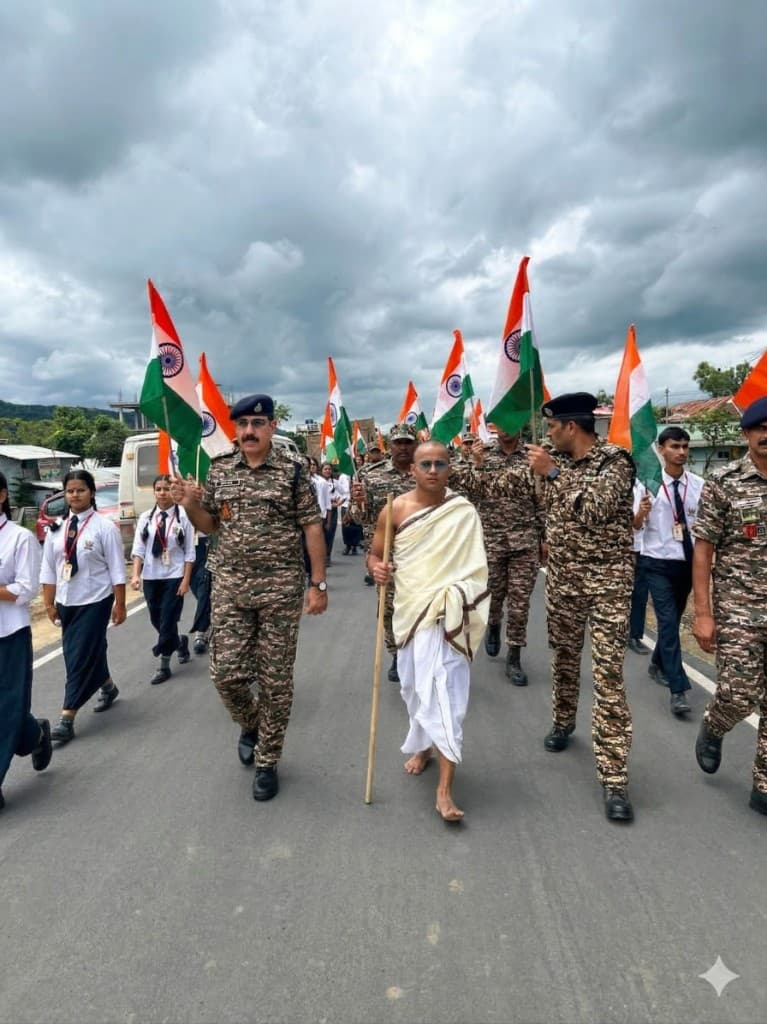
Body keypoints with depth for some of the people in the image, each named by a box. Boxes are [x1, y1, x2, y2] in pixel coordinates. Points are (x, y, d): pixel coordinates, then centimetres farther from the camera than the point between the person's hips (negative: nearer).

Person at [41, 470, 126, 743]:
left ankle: (66, 719, 3)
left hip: (95, 602, -5)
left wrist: (120, 604, -8)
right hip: (66, 602, 5)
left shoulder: (104, 527, -10)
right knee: (90, 652, 16)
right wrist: (49, 603, 8)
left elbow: (116, 569, -9)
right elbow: (48, 569, 9)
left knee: (81, 656, -4)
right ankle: (108, 686, 43)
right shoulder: (56, 528, 3)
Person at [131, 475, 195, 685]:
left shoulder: (183, 516, -8)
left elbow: (189, 552, -6)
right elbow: (138, 548, 2)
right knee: (156, 620, 14)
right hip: (150, 577, 4)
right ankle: (179, 643, 41)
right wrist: (136, 574, -10)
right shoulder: (145, 517, 2)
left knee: (168, 621, -1)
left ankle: (163, 665, 13)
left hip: (174, 577, -4)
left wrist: (186, 580, -9)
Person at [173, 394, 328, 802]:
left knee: (275, 680, 5)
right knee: (226, 673, 4)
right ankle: (249, 723, 38)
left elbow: (312, 529, -3)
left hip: (281, 589, -3)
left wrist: (318, 584, -7)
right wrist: (191, 504, -8)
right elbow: (209, 525, 14)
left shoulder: (292, 471, -4)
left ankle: (267, 763, 24)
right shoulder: (219, 469, 6)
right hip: (229, 587, 3)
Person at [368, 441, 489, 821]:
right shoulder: (395, 510, -2)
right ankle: (422, 745, 44)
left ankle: (444, 789, -4)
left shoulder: (464, 513, -4)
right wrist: (377, 568, -17)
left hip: (445, 614, -3)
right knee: (413, 686, 17)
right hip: (408, 610, 3)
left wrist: (455, 599, -15)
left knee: (443, 691, -10)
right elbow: (375, 553, 6)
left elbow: (475, 568, -1)